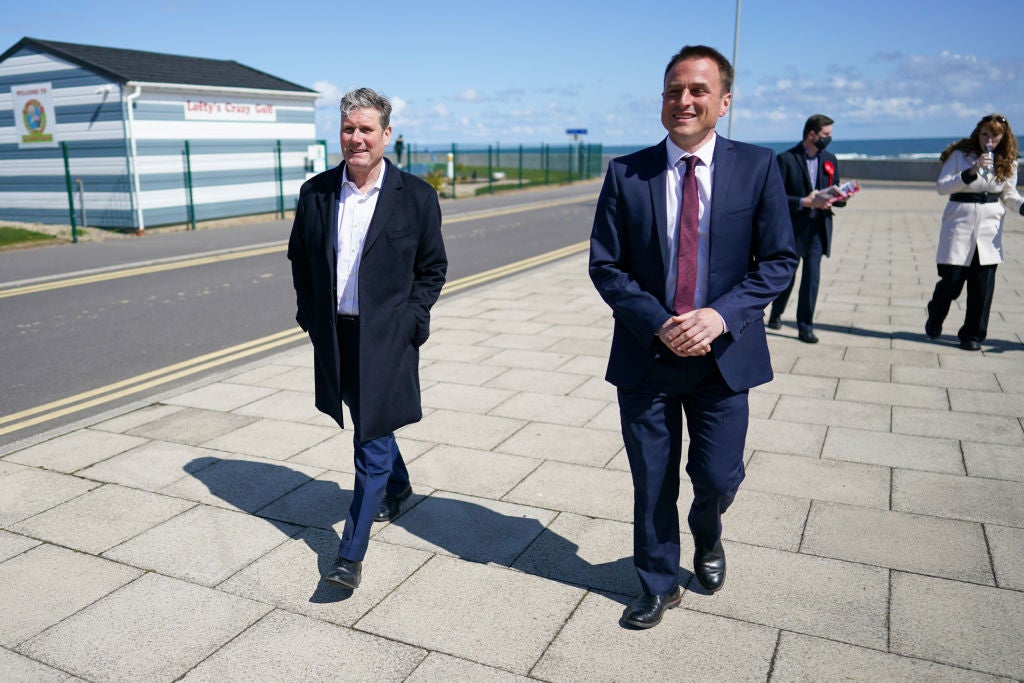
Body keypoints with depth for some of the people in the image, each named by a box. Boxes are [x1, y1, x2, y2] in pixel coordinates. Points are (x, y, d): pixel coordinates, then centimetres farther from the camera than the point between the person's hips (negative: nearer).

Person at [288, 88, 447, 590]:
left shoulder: (416, 196, -5)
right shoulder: (316, 192, 3)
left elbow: (432, 268, 2)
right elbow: (299, 257, 14)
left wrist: (411, 320, -7)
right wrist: (310, 313, 6)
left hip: (387, 337, -4)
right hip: (336, 335, 4)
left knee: (371, 437, -5)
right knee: (367, 424, 21)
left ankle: (351, 555, 3)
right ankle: (397, 488, 49)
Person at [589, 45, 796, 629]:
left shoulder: (758, 168, -2)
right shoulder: (626, 174, -2)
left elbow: (779, 259, -3)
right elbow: (606, 267, -3)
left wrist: (721, 315, -18)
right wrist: (657, 325, -15)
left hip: (724, 354, 0)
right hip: (646, 354, 1)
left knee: (718, 477, 4)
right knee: (652, 486, 11)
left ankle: (707, 536, 42)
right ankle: (660, 586, 35)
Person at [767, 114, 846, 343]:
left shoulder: (830, 159, 10)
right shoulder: (787, 159, -7)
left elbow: (833, 193, 15)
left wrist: (840, 198, -8)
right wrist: (805, 202, -22)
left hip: (818, 228, 3)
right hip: (792, 228, -3)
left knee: (812, 277, -5)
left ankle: (805, 326, 3)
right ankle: (776, 315, 34)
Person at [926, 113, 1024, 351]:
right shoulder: (960, 155, -3)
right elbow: (941, 186, -9)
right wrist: (970, 173, -21)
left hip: (990, 227, 3)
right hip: (959, 224, -3)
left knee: (982, 284, 0)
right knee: (952, 279, -2)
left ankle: (973, 334, 13)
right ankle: (934, 320, 27)